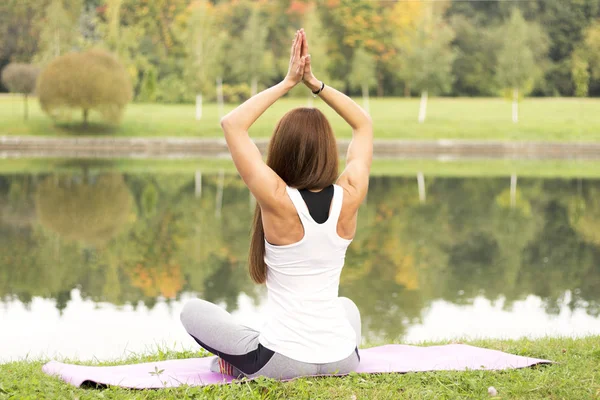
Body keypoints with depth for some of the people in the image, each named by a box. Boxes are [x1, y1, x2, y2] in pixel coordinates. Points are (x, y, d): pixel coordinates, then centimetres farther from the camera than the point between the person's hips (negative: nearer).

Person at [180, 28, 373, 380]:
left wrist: (288, 83, -4)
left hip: (282, 362, -4)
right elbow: (364, 124, 10)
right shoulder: (349, 197, -7)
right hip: (342, 360, 4)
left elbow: (233, 123, -9)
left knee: (193, 311, 18)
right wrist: (314, 82, 5)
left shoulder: (278, 200, -17)